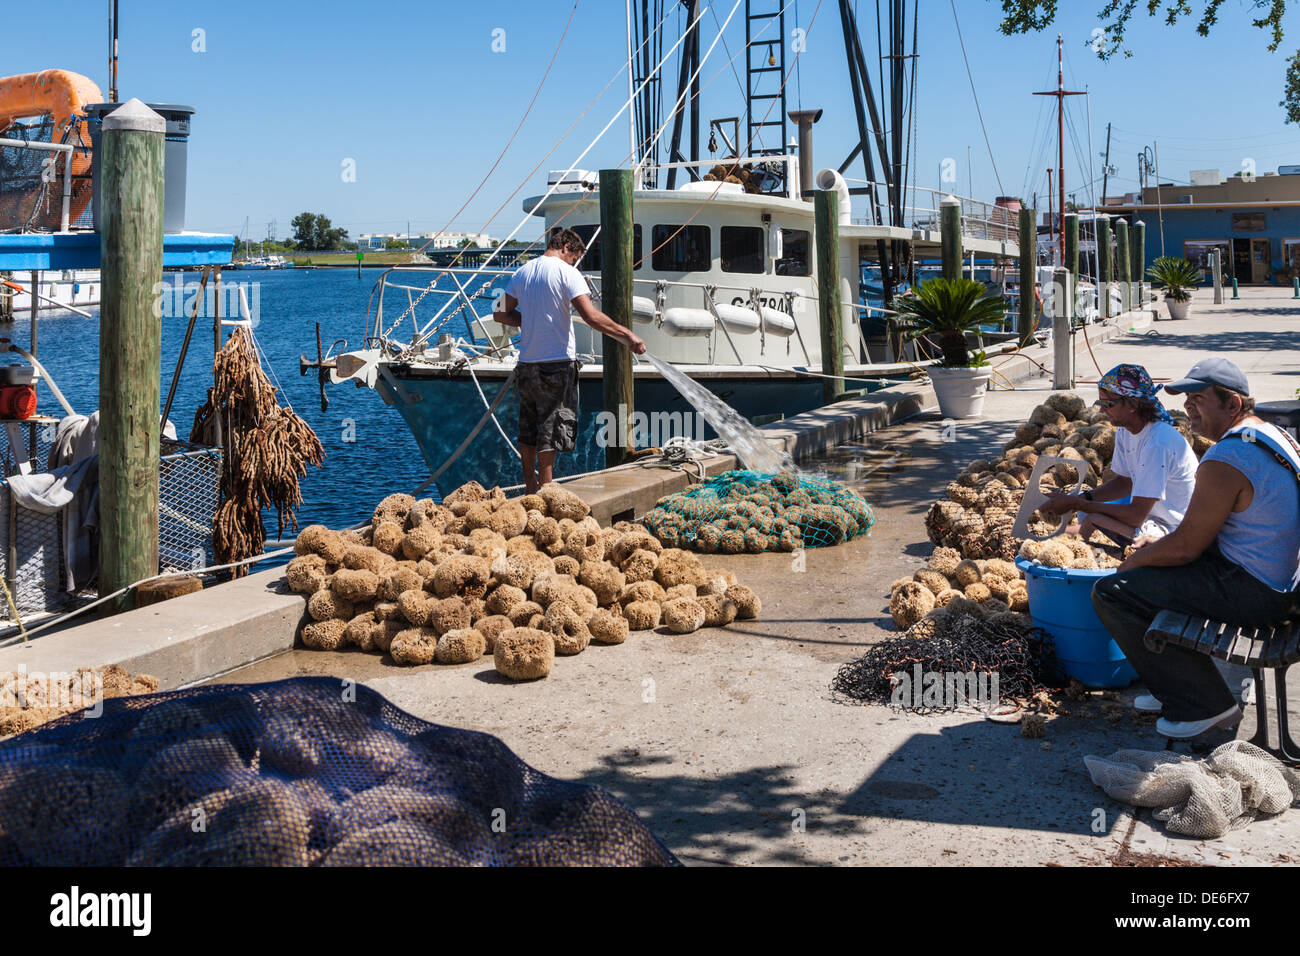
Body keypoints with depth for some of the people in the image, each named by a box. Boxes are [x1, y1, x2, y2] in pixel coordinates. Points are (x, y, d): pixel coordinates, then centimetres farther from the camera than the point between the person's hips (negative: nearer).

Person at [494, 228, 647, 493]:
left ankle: (530, 489, 21)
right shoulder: (566, 272, -9)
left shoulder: (522, 272, 10)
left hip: (527, 362, 6)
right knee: (550, 431, -2)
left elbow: (501, 314, 14)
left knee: (528, 432, 13)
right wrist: (628, 336, -18)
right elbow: (590, 315, -20)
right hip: (557, 363, -6)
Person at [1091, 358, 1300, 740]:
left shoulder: (1225, 461, -23)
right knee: (1148, 567, 26)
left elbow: (1185, 547, -19)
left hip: (1252, 593, -11)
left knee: (1111, 592, -12)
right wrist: (1157, 545, 14)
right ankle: (1174, 688, 29)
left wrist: (1136, 561, 0)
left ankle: (1204, 704, -3)